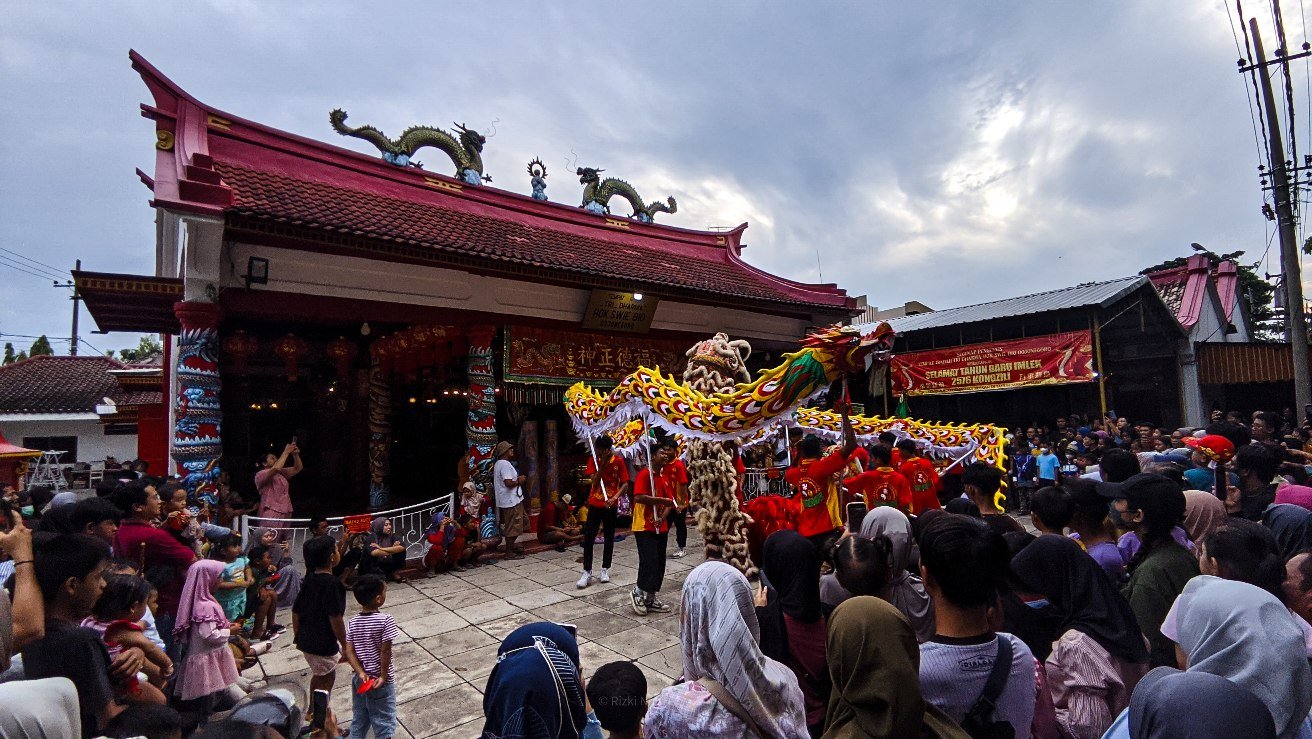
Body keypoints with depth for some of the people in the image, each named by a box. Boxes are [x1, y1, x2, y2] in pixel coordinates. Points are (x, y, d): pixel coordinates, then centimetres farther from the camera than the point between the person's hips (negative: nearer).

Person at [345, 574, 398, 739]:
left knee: (359, 720, 21)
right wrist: (383, 676, -11)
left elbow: (349, 652, -7)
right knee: (383, 721, 9)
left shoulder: (353, 623, -4)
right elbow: (385, 651, -20)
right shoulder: (386, 621, -21)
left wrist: (361, 673, -9)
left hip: (359, 680, 5)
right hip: (380, 682, -5)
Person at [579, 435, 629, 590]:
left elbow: (625, 484, -8)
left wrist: (615, 497, -23)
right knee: (588, 538, -3)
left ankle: (605, 569, 22)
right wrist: (603, 464, -21)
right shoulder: (593, 461, -3)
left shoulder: (618, 461, -7)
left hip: (610, 505, -1)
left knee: (609, 537, 9)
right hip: (594, 504, 1)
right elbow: (595, 483, -12)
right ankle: (587, 573, 3)